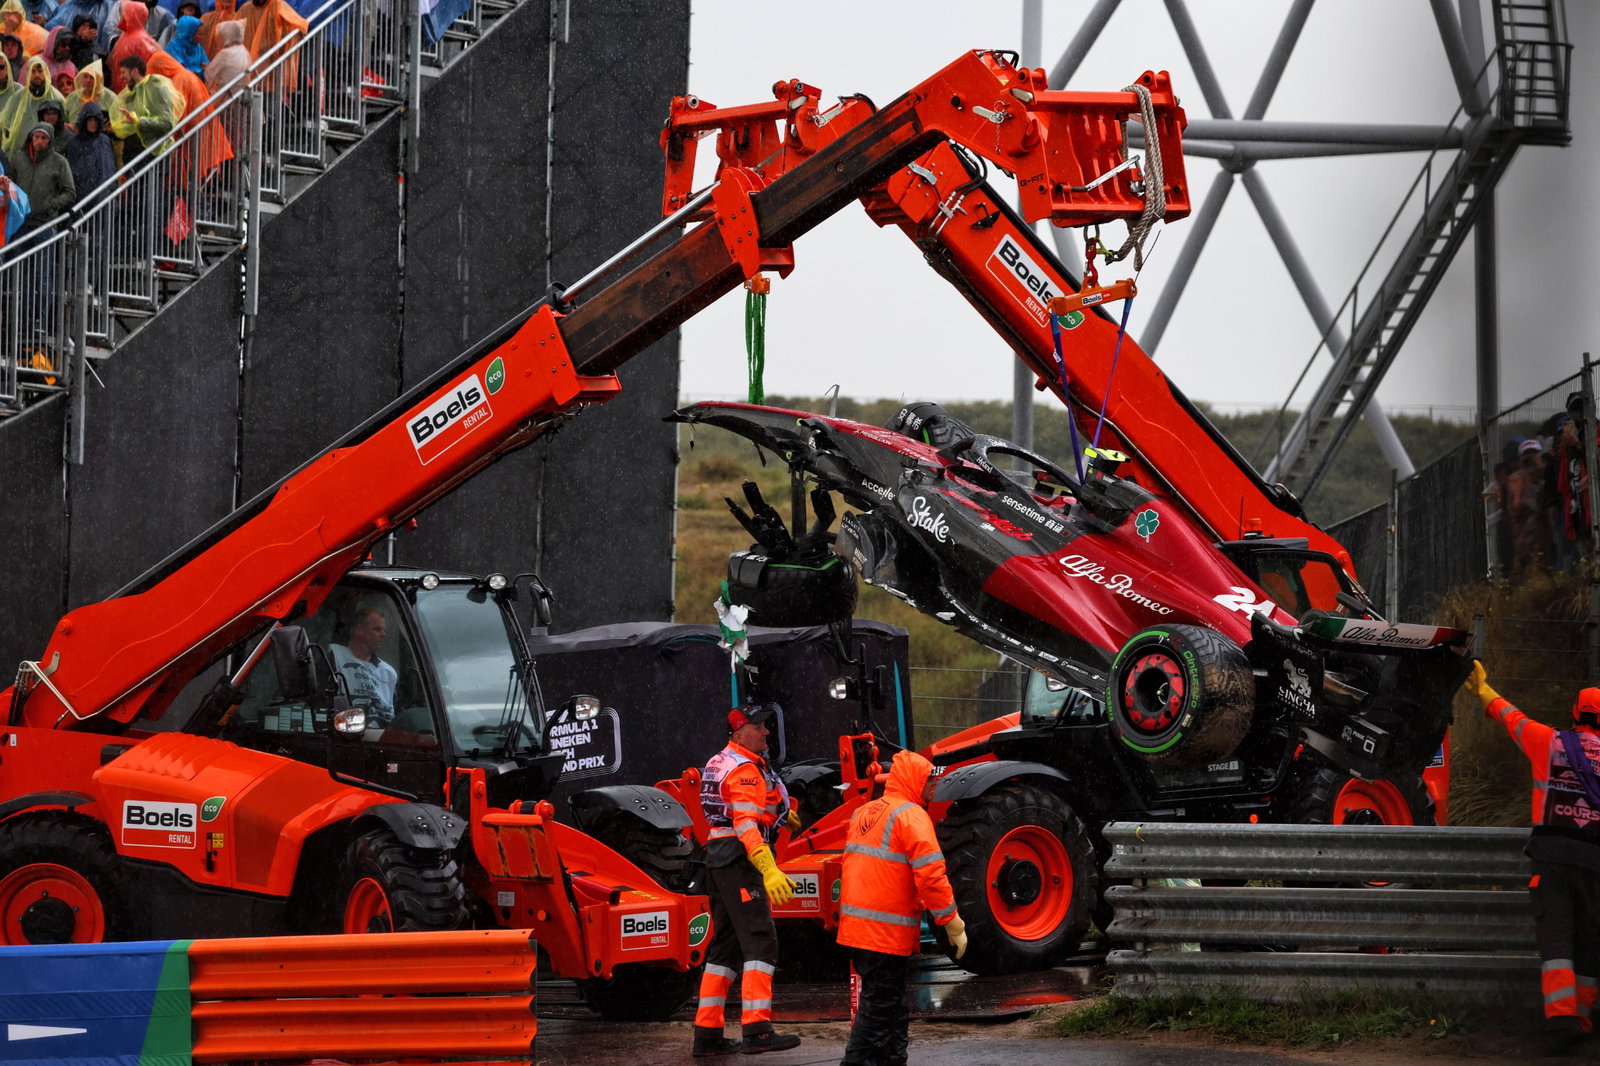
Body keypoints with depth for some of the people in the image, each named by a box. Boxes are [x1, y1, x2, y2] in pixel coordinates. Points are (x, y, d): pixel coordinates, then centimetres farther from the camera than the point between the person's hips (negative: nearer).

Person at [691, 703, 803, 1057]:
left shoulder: (718, 763, 18)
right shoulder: (745, 770, -14)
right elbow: (746, 826, -25)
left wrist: (778, 812, 43)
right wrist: (769, 871, -34)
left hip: (719, 859, 10)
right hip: (740, 859, -10)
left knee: (725, 946, 12)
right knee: (760, 942, -15)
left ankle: (707, 1034, 13)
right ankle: (757, 1030, -25)